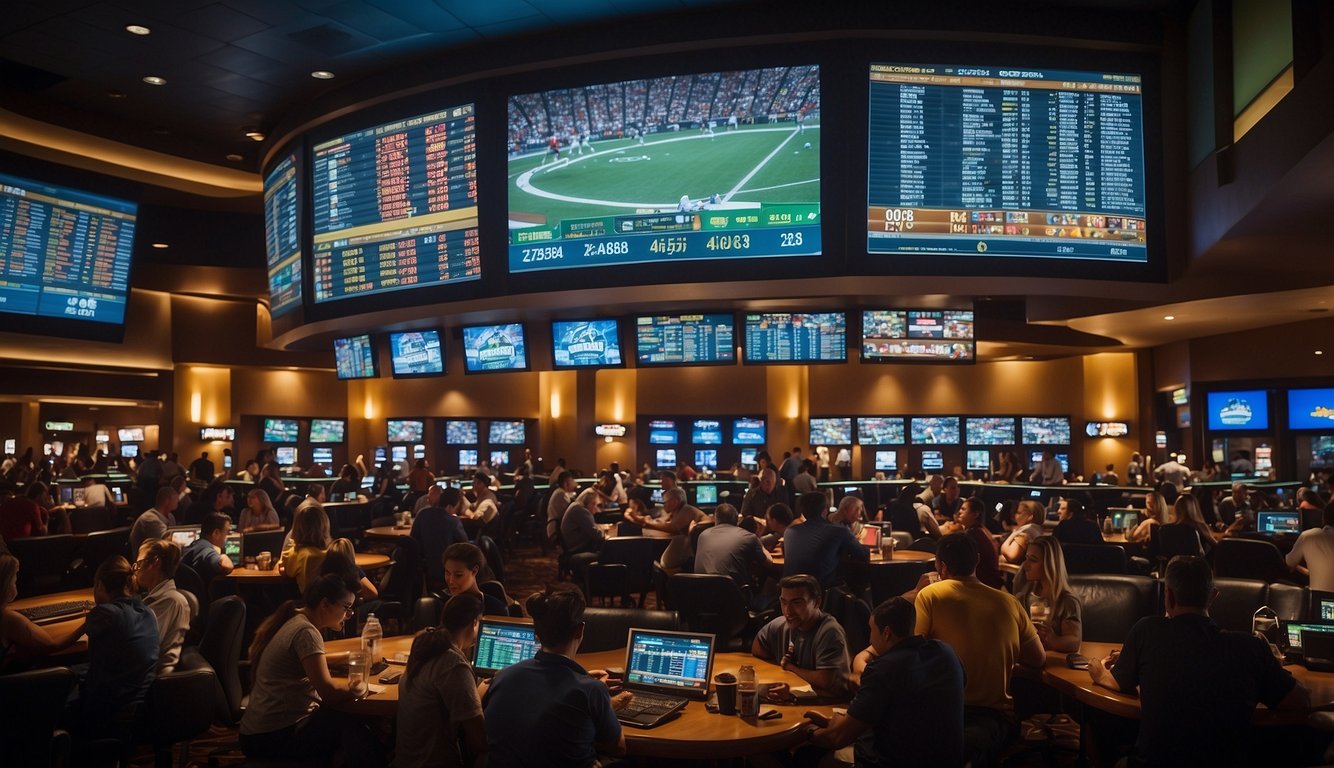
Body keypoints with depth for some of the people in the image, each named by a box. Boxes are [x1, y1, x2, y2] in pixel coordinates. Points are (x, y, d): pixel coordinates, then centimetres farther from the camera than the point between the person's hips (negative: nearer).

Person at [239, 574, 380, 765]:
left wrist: (346, 657, 18)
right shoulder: (306, 632, -20)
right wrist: (357, 689, -8)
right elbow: (328, 691, -26)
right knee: (355, 730, -16)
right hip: (274, 737, -10)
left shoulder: (295, 620, 8)